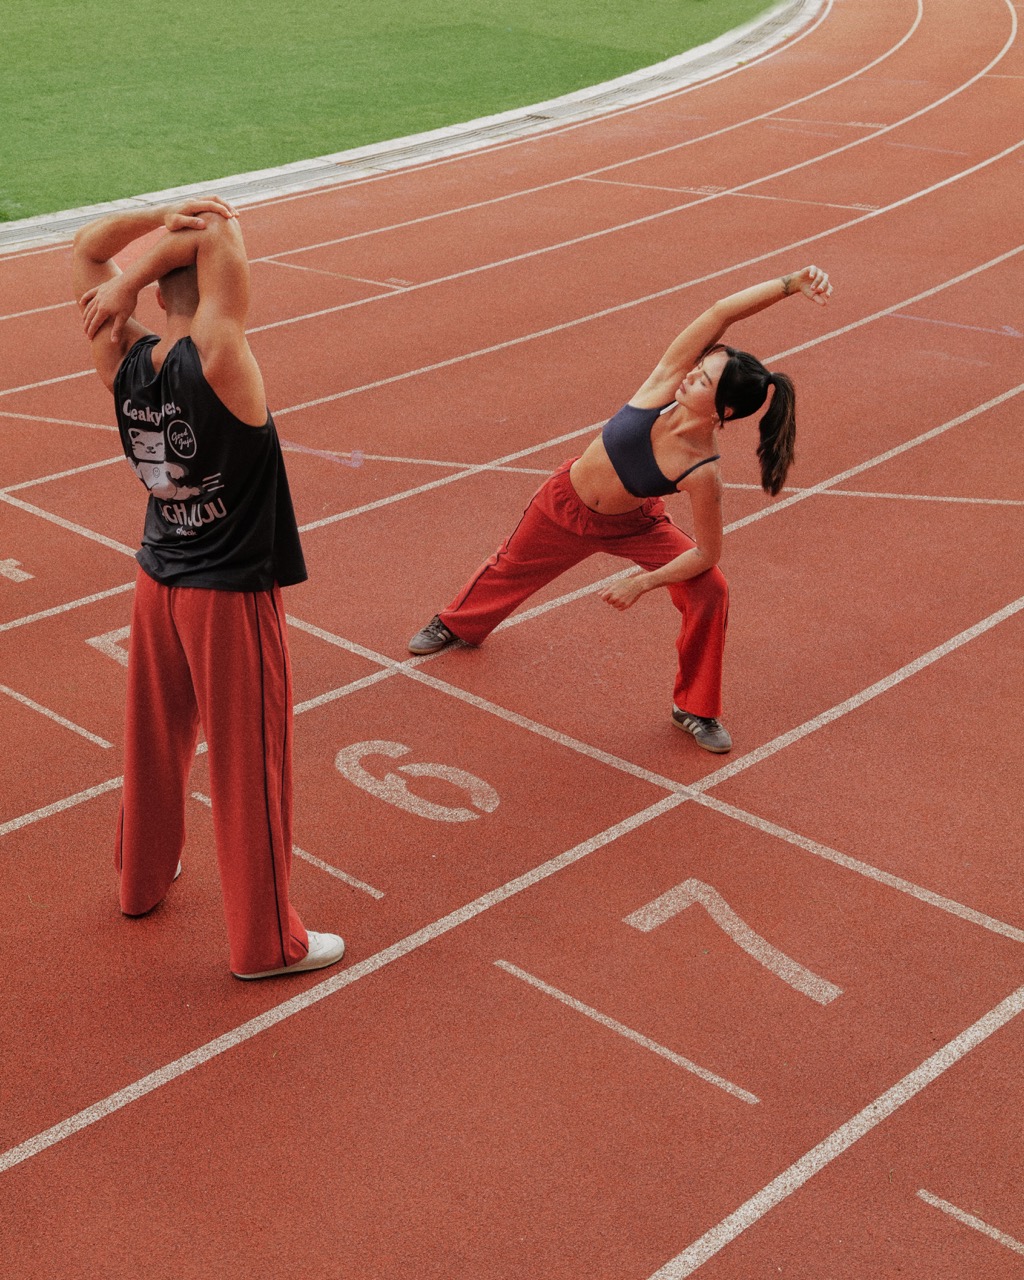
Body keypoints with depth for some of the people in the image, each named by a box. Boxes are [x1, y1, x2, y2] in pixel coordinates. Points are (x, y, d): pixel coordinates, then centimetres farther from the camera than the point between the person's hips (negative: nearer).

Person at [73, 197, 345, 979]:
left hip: (158, 584, 7)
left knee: (154, 742, 24)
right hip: (233, 598, -6)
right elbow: (222, 233, -22)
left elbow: (88, 245, 4)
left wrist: (166, 217, -9)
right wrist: (126, 283, -15)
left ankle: (143, 876, 46)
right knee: (249, 767, 6)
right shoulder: (217, 359, -24)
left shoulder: (124, 364, -7)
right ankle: (266, 942, 20)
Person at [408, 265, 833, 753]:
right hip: (565, 501, 2)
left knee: (709, 592, -19)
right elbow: (721, 313, -40)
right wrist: (789, 283, -41)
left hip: (632, 526, -2)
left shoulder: (701, 472, -36)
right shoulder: (668, 382, -33)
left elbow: (706, 552, -25)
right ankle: (455, 623, 57)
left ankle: (695, 708, 5)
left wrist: (643, 583, -22)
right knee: (510, 568, 23)